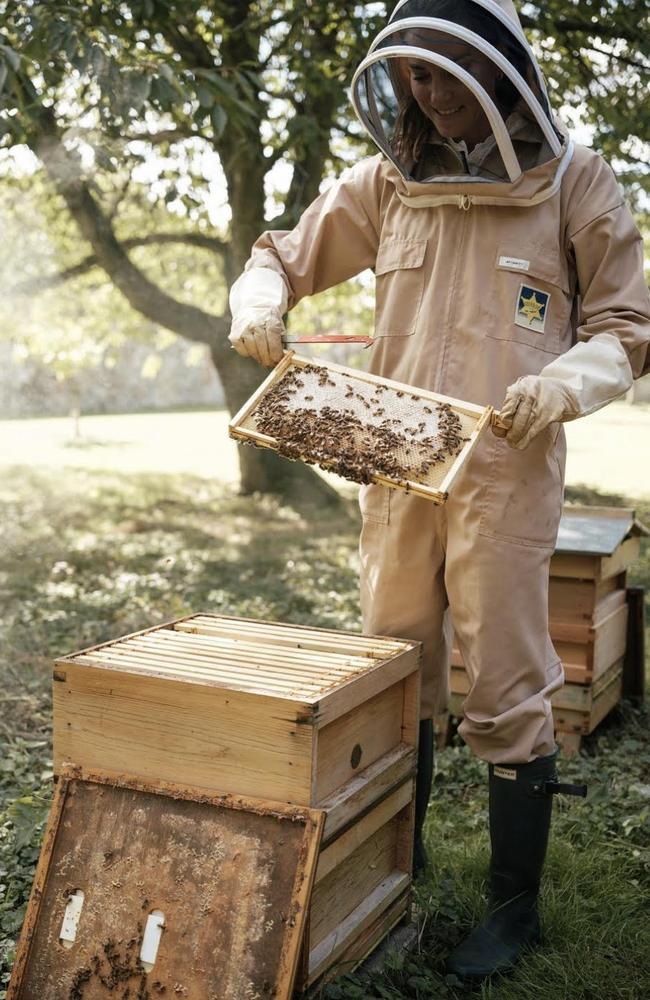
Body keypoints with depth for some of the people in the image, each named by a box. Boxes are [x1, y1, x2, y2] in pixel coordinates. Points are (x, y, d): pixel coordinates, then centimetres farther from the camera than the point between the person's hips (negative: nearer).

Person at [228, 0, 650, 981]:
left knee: (506, 695, 1)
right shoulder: (389, 181, 8)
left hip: (506, 470, -4)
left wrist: (567, 380, -19)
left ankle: (515, 906, 19)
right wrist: (258, 301, -5)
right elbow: (285, 253, 18)